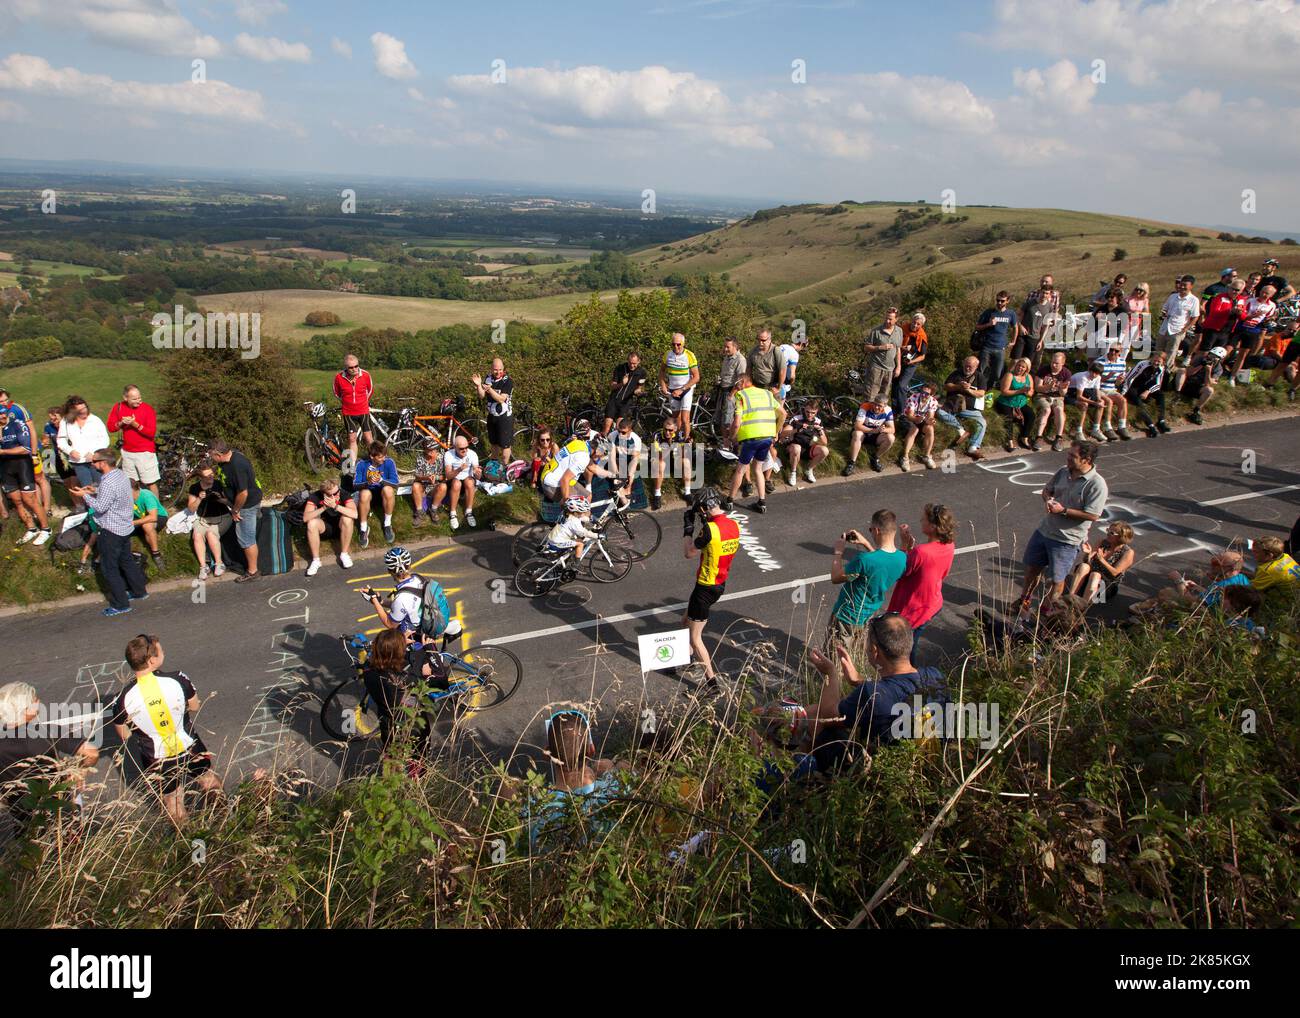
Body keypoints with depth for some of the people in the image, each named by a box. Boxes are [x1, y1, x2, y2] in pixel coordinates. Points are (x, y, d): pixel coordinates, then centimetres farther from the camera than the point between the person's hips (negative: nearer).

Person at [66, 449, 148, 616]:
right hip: (125, 527, 9)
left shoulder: (108, 483, -27)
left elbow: (100, 507, -23)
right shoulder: (120, 474, 3)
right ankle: (139, 591, 36)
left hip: (112, 531, -9)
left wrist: (85, 495, -11)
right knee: (126, 560, 24)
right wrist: (96, 492, 9)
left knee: (109, 568, 3)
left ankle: (120, 605, 10)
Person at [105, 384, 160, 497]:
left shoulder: (148, 409, -12)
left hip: (145, 452, -4)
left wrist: (135, 424, -26)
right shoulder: (118, 407, 1)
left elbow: (152, 432, -16)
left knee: (151, 483, -3)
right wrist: (121, 423, -16)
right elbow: (110, 428, 3)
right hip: (127, 452, 4)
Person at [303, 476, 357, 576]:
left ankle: (344, 554, -15)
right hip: (324, 528, 1)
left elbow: (355, 514, -36)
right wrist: (323, 508, -40)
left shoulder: (343, 494, -22)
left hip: (340, 527, -1)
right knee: (312, 523, -31)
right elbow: (305, 518, -30)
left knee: (347, 518, -33)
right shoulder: (316, 496, -20)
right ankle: (316, 560, -17)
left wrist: (335, 506, -43)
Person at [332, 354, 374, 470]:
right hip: (348, 412, 0)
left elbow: (371, 390, 8)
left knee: (368, 438, -1)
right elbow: (336, 393, 7)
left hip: (363, 411, 0)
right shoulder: (339, 377, -14)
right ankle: (352, 465, 14)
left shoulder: (365, 375, -13)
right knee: (352, 439, 5)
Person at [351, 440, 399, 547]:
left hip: (383, 494, 0)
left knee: (388, 489, -35)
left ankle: (387, 524, -15)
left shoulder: (389, 462, -16)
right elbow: (355, 485, -17)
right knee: (364, 494, -36)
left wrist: (381, 480, -38)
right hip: (368, 491, 0)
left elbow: (395, 482, -20)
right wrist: (367, 483, -37)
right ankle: (364, 528, -17)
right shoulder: (362, 464, -15)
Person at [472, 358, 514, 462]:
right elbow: (482, 396, -1)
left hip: (504, 417, -6)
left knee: (505, 444, 1)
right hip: (491, 416, 6)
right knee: (493, 442, 21)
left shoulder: (507, 381, -17)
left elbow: (501, 399, -25)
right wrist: (479, 385, -19)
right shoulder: (488, 378, 0)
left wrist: (489, 389, -35)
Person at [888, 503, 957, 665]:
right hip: (933, 606, 8)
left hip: (911, 611, -8)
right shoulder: (949, 546, -10)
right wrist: (912, 546, -8)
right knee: (912, 644, 29)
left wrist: (904, 543, -17)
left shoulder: (920, 552, -35)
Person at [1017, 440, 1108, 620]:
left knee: (1056, 580, 8)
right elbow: (1046, 489, 14)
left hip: (1067, 540, -6)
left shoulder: (1097, 484, -20)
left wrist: (1063, 510, -22)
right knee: (1031, 568, 19)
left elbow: (1092, 515, -24)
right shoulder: (1063, 471, 0)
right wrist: (1048, 500, -9)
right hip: (1044, 530, 6)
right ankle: (1024, 602, 42)